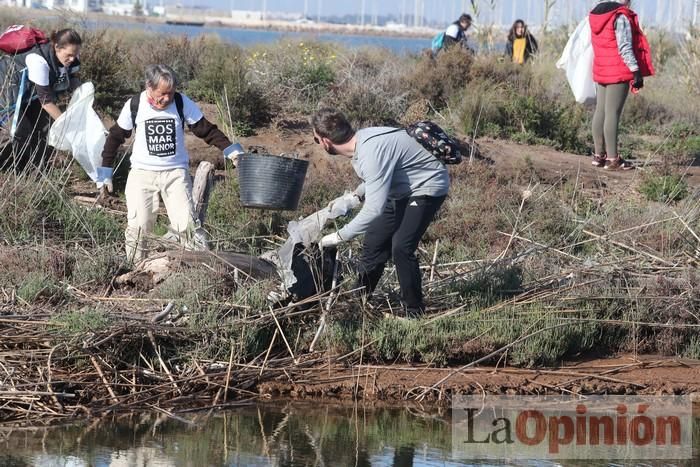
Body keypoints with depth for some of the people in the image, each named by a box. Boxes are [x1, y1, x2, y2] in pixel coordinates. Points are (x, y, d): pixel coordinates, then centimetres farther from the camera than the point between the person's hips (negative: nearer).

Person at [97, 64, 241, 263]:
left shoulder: (182, 103, -5)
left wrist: (231, 151, -8)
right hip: (142, 172, 1)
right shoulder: (134, 106, -4)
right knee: (138, 226, -4)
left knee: (187, 222, -12)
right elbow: (116, 136, 8)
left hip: (175, 172, 0)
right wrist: (105, 171, 10)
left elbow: (206, 130, 1)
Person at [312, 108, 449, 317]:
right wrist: (356, 195, 3)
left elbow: (374, 208, -35)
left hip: (427, 189, -10)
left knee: (401, 247, -21)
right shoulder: (360, 141, -5)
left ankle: (415, 312, -7)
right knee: (374, 243, 12)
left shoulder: (372, 152, -34)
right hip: (402, 191, 10)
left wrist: (340, 236, -29)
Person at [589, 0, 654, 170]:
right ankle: (613, 159, -8)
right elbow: (625, 48, -18)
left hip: (600, 71, 8)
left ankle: (599, 155, 17)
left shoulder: (597, 14, 11)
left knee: (601, 111, 12)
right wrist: (636, 71, -16)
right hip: (619, 73, -8)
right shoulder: (621, 17, -14)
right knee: (613, 113, -8)